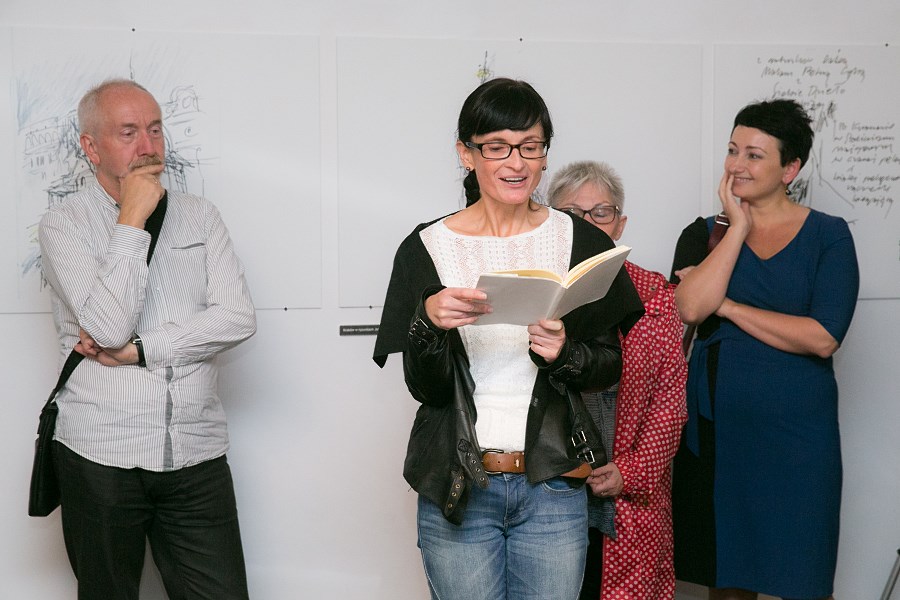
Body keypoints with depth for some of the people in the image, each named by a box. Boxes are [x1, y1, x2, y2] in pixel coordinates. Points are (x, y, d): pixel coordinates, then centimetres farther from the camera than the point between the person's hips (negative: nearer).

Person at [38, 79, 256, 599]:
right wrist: (133, 220, -11)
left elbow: (238, 318, -3)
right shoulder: (65, 224, -1)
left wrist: (138, 351, -10)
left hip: (197, 454, 2)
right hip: (100, 455, -2)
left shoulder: (199, 216, 9)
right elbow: (110, 327, -15)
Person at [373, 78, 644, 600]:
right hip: (457, 488, -1)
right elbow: (425, 388, -3)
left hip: (553, 488, 1)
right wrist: (430, 322, -23)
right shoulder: (427, 249, -3)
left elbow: (612, 365, 6)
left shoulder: (582, 242, 1)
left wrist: (566, 354, -15)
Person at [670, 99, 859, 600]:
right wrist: (739, 226, -8)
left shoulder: (829, 236, 0)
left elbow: (823, 338, -14)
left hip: (797, 432, -2)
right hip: (715, 428, 2)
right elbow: (690, 308, -14)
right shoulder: (705, 233, 7)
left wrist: (726, 306, -10)